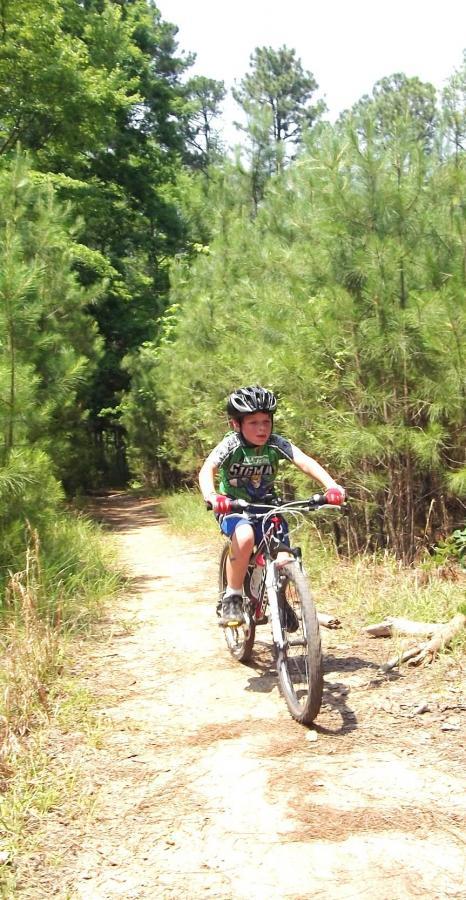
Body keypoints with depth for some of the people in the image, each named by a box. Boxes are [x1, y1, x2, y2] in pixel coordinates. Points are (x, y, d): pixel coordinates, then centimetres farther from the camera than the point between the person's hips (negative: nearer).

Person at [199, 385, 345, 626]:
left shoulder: (276, 444, -14)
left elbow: (305, 462, -27)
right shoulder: (231, 445, -20)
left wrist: (331, 486, -44)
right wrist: (211, 497, -56)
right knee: (245, 536, -35)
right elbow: (207, 469, -35)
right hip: (233, 507, -3)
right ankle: (232, 598, -16)